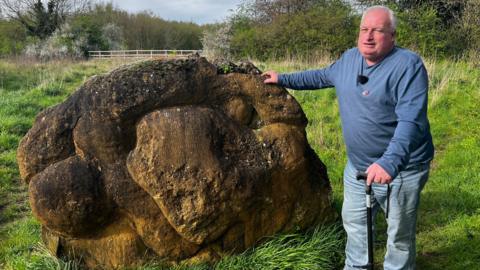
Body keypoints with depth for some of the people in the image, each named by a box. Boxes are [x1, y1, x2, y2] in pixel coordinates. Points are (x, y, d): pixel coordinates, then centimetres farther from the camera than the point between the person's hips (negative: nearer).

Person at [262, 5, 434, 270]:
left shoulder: (408, 65, -21)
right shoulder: (350, 57, 3)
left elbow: (410, 121, -31)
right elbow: (323, 75, 23)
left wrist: (389, 163, -44)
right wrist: (284, 79, 25)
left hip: (401, 168, -7)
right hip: (358, 166, 8)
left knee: (399, 235, 9)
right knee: (354, 221, 23)